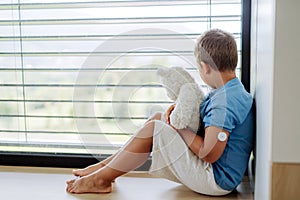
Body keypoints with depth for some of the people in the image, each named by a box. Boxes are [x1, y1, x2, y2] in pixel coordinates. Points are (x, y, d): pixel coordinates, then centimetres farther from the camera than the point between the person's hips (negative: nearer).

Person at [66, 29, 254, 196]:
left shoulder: (225, 102, -26)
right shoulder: (228, 91, 6)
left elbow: (210, 154, -27)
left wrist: (179, 126, -14)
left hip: (217, 180, -10)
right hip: (210, 171, 10)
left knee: (153, 128, -16)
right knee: (158, 118, 7)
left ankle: (101, 178, -3)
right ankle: (106, 165, 10)